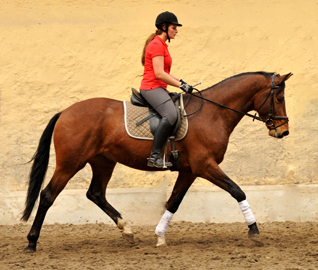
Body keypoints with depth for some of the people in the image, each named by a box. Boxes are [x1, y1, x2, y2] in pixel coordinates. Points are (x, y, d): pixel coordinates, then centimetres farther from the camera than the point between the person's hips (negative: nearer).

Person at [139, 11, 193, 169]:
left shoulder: (162, 45, 20)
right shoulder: (156, 45, -12)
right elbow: (159, 73, -19)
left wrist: (179, 81, 12)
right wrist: (181, 85, -15)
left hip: (158, 89, 11)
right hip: (151, 87, -11)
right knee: (171, 114, -32)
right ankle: (155, 156, -37)